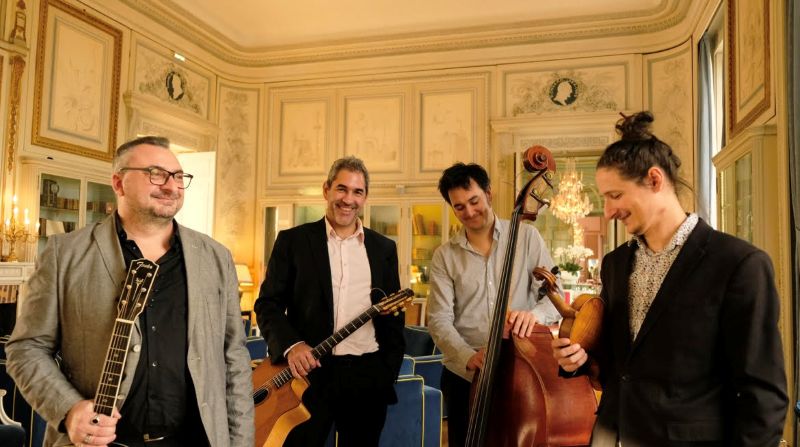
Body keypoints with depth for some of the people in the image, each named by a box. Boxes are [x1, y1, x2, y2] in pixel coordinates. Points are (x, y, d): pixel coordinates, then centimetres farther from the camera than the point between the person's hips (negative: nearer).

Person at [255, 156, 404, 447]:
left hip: (369, 375, 3)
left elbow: (394, 313, 12)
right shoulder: (293, 240, 0)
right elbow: (268, 303, -1)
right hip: (311, 370, -2)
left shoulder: (384, 248, 8)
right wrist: (290, 345, -17)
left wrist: (390, 368, 4)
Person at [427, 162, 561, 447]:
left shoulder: (527, 237, -1)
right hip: (464, 377, 1)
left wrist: (534, 314, -27)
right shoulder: (444, 256, 0)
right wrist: (468, 356, -23)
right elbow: (439, 319, -6)